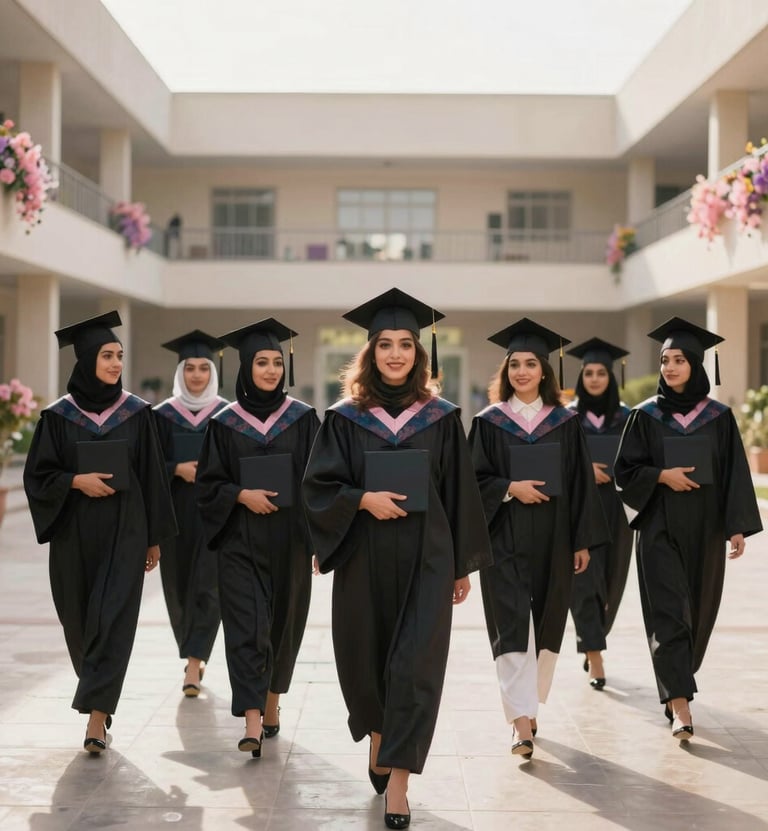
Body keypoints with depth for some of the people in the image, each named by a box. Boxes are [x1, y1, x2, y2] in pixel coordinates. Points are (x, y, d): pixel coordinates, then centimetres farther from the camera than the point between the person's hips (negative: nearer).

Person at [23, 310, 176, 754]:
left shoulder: (137, 413, 0)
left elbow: (152, 476, 4)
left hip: (124, 531, -1)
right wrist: (76, 481, -17)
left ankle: (97, 716, -9)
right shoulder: (59, 415, -1)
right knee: (80, 621, 12)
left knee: (113, 619, -9)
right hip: (74, 533, 1)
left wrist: (155, 537, 3)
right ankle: (100, 697, 36)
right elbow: (38, 475, 1)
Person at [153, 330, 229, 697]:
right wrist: (178, 469, -16)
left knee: (207, 585, -8)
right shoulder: (164, 415, 3)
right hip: (176, 511, 2)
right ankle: (196, 655, 31)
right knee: (179, 584, 11)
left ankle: (193, 666, -9)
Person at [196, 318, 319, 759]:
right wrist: (243, 495, -15)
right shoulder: (226, 423, 1)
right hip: (241, 543, -1)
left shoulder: (303, 417, 2)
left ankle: (272, 701, 33)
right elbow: (209, 483, 3)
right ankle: (253, 722, -12)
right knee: (246, 626, -8)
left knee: (283, 623, 12)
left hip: (289, 541, 1)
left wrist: (319, 539, -4)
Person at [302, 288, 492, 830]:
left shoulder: (441, 418, 2)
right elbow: (318, 487, 0)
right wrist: (364, 499, -18)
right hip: (364, 558, 1)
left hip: (425, 557, -1)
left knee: (415, 665, -6)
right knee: (366, 659, 12)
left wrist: (464, 565, 4)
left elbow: (460, 495, 5)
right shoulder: (346, 418, 1)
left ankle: (397, 782, -1)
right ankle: (378, 734, 41)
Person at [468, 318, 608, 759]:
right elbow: (476, 479, 0)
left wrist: (583, 541, 1)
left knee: (546, 624, 10)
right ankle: (522, 721, -12)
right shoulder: (489, 422, 2)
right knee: (512, 626, -9)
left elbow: (581, 483, 5)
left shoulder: (566, 422, 5)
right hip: (505, 539, -2)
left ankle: (528, 707, 27)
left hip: (552, 539, 2)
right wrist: (510, 488, -18)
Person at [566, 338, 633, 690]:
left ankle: (590, 638, 35)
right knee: (584, 579, -7)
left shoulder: (625, 417, 5)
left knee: (610, 580, 12)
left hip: (615, 508, 2)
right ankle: (595, 657, -4)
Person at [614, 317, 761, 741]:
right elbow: (626, 471, 2)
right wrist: (662, 475, -16)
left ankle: (674, 684, 33)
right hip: (660, 527, -2)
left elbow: (735, 475, 2)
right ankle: (679, 704, -11)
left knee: (699, 610, 11)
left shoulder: (719, 417, 3)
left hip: (704, 528, 2)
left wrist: (738, 527, -6)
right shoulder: (645, 416, 1)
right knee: (668, 611, -9)